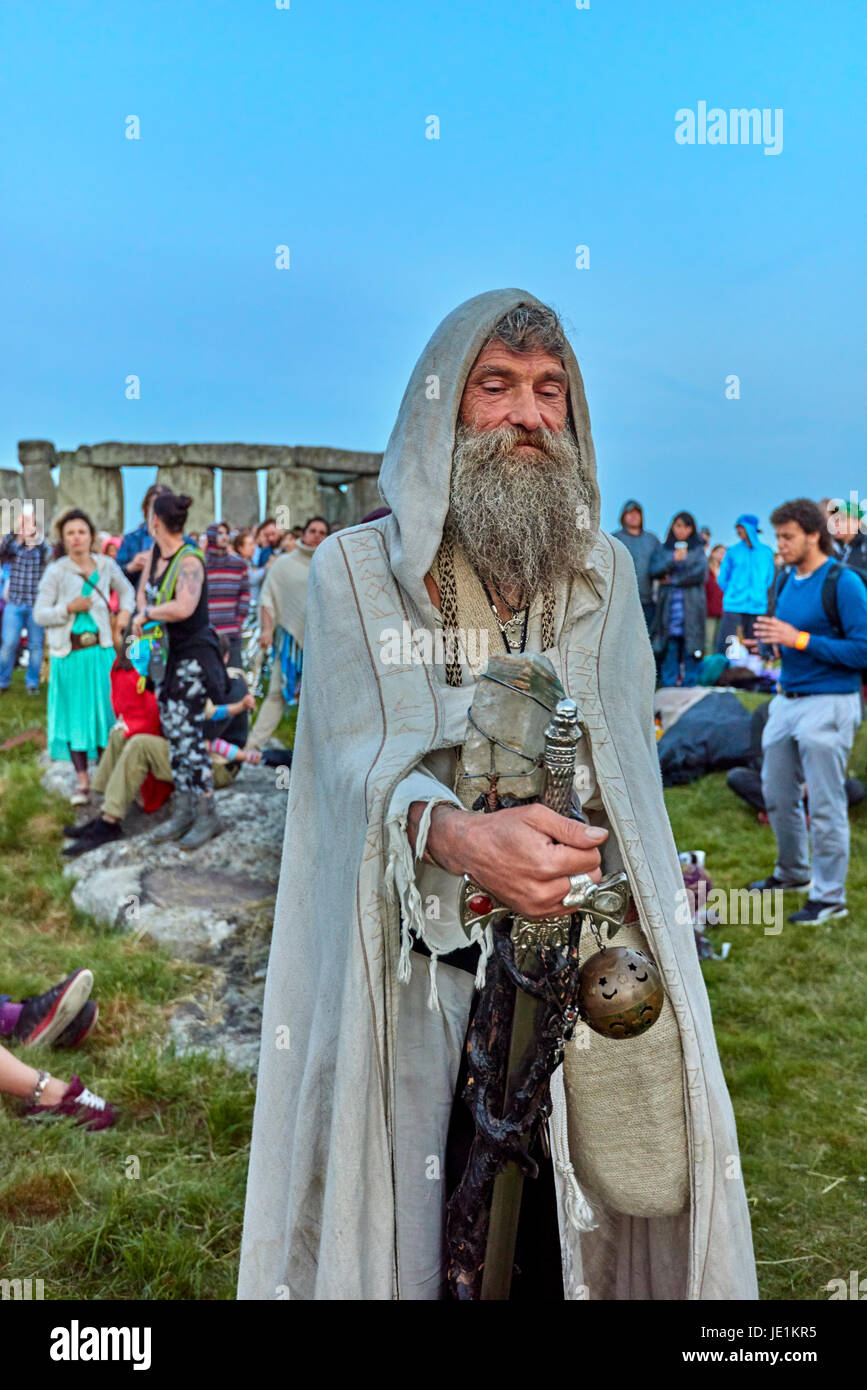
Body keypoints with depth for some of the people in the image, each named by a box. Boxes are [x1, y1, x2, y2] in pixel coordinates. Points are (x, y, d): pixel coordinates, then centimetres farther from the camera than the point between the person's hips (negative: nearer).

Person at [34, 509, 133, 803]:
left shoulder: (106, 565, 4)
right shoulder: (56, 571, -5)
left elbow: (126, 589, 23)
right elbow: (39, 614, -5)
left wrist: (125, 611, 6)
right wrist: (69, 608, -17)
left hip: (100, 650, 2)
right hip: (70, 654, -2)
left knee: (104, 711, 5)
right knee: (75, 716, 2)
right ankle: (82, 782, 8)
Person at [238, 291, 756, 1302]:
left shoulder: (607, 571, 9)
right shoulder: (353, 569, 1)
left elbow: (628, 770, 1)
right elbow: (355, 759, -10)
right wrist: (456, 835, -32)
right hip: (413, 969, -1)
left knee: (572, 1216, 5)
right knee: (409, 1223, 5)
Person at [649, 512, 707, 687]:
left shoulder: (697, 551, 12)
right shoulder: (662, 550, 14)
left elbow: (700, 574, -2)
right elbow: (654, 570, -1)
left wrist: (673, 580, -5)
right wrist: (673, 559, -16)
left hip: (691, 605, -1)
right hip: (669, 605, 1)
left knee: (690, 646, -6)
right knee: (669, 646, -4)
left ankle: (690, 684, -2)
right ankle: (668, 684, 0)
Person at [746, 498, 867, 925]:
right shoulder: (785, 580, 11)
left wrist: (799, 639, -21)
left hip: (828, 704, -8)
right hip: (786, 699, 8)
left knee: (825, 805, -1)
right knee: (777, 794, 17)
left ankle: (830, 896, 11)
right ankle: (792, 872, 37)